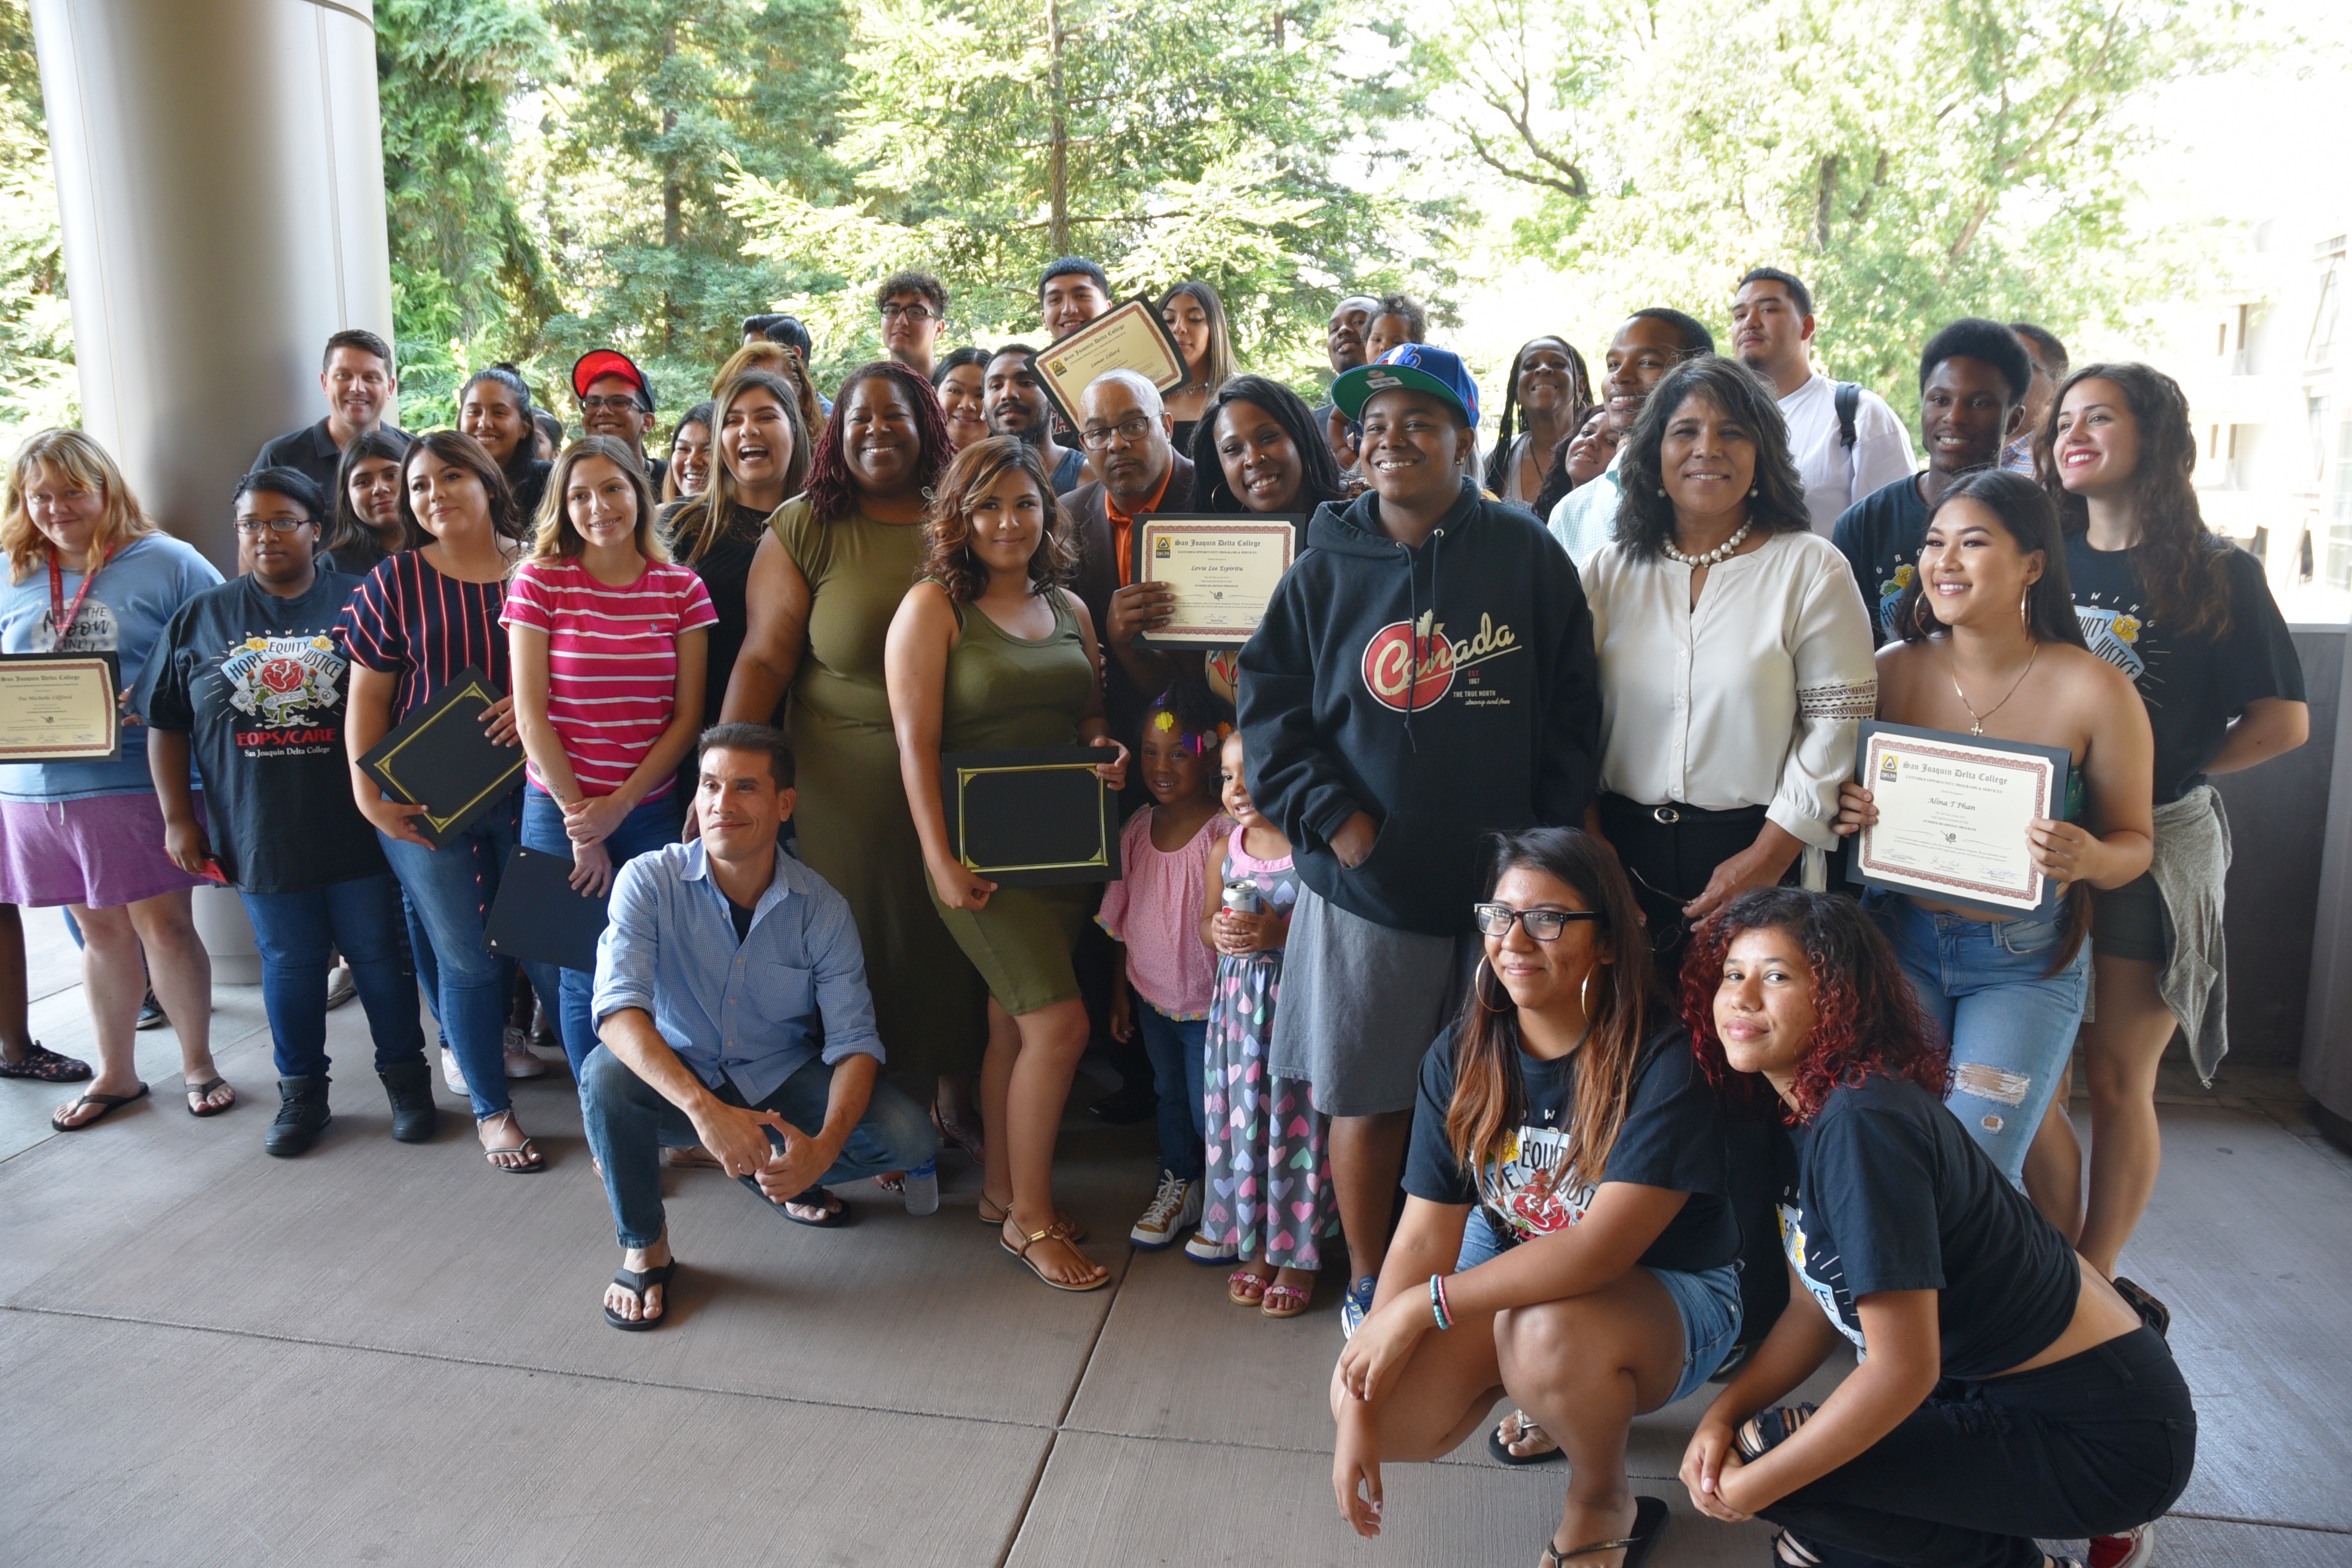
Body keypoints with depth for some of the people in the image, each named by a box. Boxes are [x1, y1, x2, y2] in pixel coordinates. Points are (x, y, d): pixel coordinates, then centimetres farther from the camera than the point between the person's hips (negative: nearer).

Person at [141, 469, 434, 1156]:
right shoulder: (200, 619, 7)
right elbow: (166, 725, 9)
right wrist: (178, 817, 4)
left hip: (358, 830, -2)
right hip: (260, 835, 2)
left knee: (381, 955, 6)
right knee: (288, 964, 12)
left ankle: (406, 1079, 23)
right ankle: (302, 1092, 26)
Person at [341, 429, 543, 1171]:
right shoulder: (395, 581, -1)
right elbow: (367, 697, 1)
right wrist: (367, 794, -7)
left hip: (522, 789, 2)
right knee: (465, 955, 1)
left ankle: (480, 1038, 42)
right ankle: (491, 1108, 15)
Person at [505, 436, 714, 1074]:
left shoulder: (683, 590, 2)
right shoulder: (540, 581, -2)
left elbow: (688, 716, 0)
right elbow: (531, 715, -5)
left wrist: (618, 807, -9)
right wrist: (580, 822, -7)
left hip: (651, 810, 1)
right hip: (560, 809, -1)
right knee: (583, 979, 4)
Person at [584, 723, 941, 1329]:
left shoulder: (822, 909, -12)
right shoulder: (649, 881, -18)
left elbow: (853, 1040, -13)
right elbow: (618, 1007, -31)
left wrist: (824, 1146, -33)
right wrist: (703, 1108, -47)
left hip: (783, 1081, 2)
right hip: (678, 1082, -1)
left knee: (908, 1137, -20)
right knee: (607, 1074, -34)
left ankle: (776, 1172, 12)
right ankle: (644, 1248, -7)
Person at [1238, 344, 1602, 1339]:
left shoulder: (1527, 558, 0)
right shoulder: (1328, 566, 2)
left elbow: (1573, 713, 3)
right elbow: (1268, 700, 3)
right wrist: (1331, 814, -9)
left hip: (1500, 882, 0)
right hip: (1366, 882, 0)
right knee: (1365, 1094, 8)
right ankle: (1368, 1283, 29)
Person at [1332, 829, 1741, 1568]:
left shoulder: (1662, 1060, -25)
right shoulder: (1460, 1057, -9)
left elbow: (1601, 1250, -30)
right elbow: (1424, 1236, -12)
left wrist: (1422, 1306, -28)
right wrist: (1356, 1413, -19)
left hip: (1667, 1294, -4)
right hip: (1507, 1271, 5)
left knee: (1547, 1329, -38)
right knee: (1383, 1411, -18)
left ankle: (1603, 1503, -3)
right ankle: (1540, 1393, 15)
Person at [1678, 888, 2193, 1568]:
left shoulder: (1861, 1124, -28)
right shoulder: (1810, 1107, 2)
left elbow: (1903, 1370, -28)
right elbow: (1812, 1305, 6)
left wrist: (1750, 1488, -20)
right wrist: (1722, 1413, -8)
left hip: (2104, 1440, -9)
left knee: (1769, 1454, -16)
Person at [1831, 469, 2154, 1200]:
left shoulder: (2094, 690, -8)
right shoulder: (1892, 671, -2)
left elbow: (2133, 841, 0)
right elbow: (1850, 797, 9)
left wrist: (2089, 858, -22)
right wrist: (1846, 810, -14)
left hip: (2026, 962, -2)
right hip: (1899, 942, 2)